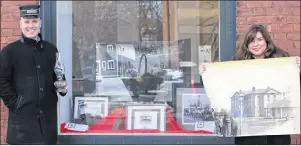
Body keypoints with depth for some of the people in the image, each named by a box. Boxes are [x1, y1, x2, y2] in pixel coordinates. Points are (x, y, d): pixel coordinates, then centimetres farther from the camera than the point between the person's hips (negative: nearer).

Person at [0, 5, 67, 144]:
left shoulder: (51, 49, 12)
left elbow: (58, 76, 21)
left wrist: (62, 87, 1)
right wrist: (14, 103, -10)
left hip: (48, 114, 4)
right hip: (23, 115, -4)